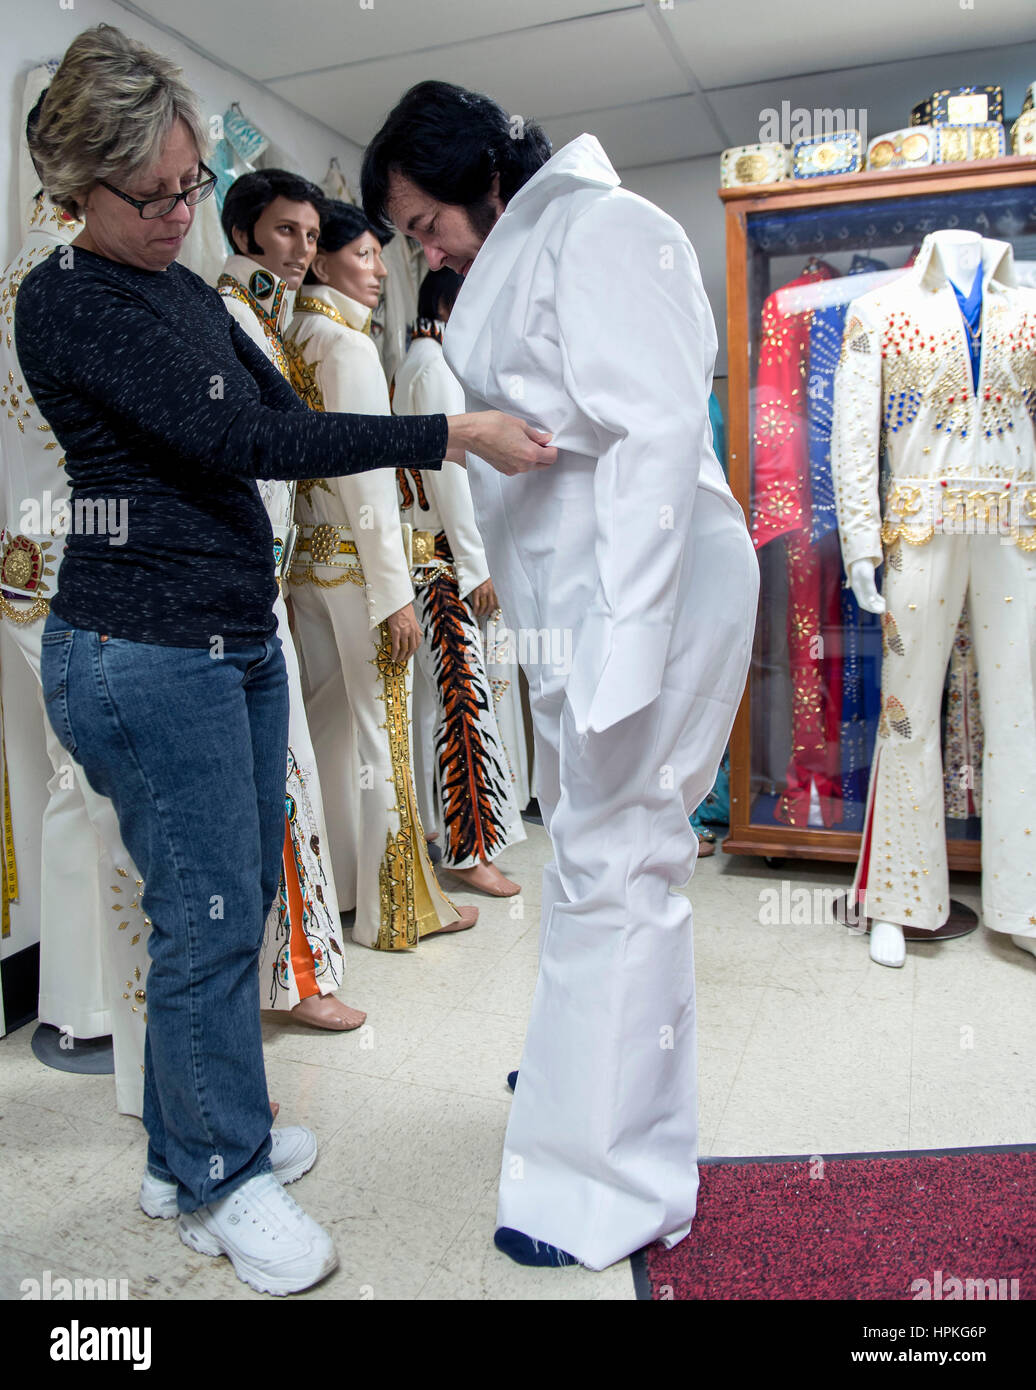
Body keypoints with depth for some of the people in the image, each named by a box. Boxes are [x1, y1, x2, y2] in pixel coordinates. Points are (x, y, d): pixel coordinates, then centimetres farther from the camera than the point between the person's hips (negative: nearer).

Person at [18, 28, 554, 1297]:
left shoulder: (186, 290, 16)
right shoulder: (66, 302, -11)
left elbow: (284, 414, 19)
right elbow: (235, 442, -21)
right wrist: (450, 433, -22)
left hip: (240, 638, 8)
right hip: (145, 653, -8)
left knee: (233, 900, 14)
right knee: (208, 916, 0)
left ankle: (197, 1138, 34)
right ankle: (219, 1180, 22)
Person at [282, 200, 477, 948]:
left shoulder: (295, 338, 13)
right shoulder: (348, 343, -11)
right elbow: (364, 473, -17)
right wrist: (395, 590, -16)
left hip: (308, 554, 8)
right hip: (354, 559, -8)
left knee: (329, 722, 13)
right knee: (381, 727, -1)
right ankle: (397, 906, 11)